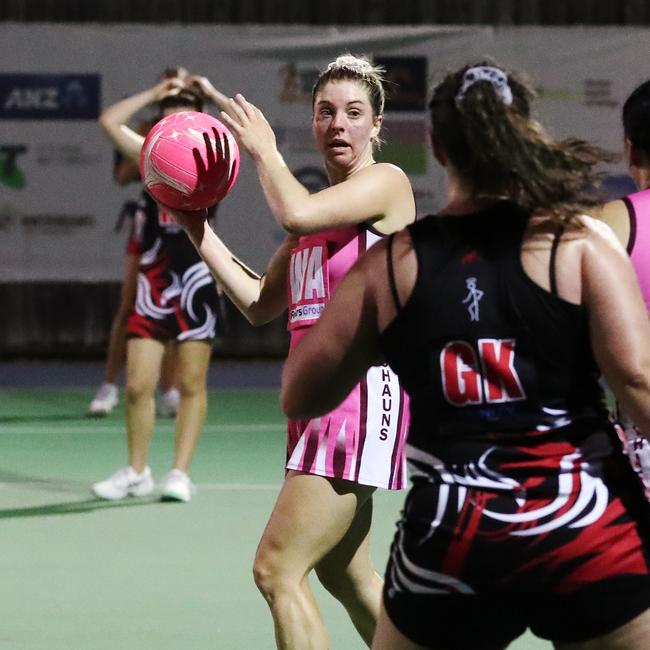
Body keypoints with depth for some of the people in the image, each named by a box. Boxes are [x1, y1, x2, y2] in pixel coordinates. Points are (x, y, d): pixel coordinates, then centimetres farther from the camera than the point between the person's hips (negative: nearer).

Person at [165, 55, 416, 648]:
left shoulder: (386, 182, -6)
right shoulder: (322, 206, 19)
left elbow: (296, 213, -24)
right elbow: (259, 304, 18)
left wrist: (264, 151, -7)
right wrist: (196, 228, 12)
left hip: (364, 393, -10)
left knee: (277, 570, -15)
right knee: (345, 577, 17)